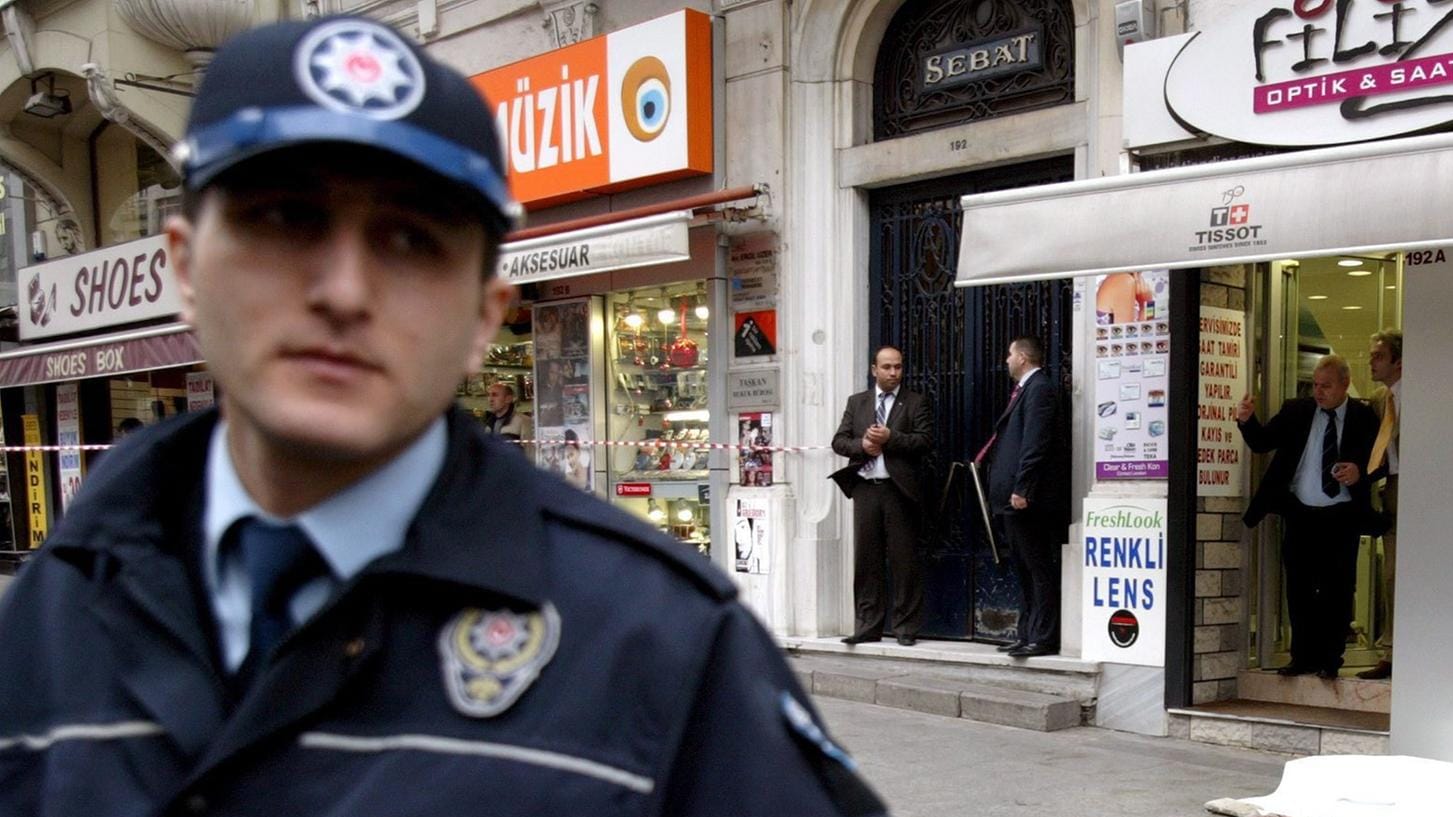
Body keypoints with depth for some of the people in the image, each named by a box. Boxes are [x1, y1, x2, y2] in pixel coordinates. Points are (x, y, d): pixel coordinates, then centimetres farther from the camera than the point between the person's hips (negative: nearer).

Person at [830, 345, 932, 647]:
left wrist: (889, 437, -15)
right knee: (866, 560, 5)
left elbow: (925, 440, -6)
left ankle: (906, 627, 6)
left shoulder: (915, 402, 5)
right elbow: (839, 441, 9)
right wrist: (861, 445, -10)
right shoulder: (856, 402, 15)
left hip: (899, 489, -3)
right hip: (865, 488, 3)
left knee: (904, 561, -1)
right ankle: (867, 626, 11)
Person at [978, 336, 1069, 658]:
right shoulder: (1025, 389, 18)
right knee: (1024, 570, 14)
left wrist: (1021, 489, -23)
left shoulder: (1039, 388, -12)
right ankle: (1028, 634, 21)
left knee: (1039, 571, -5)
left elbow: (1035, 444, -20)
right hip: (1015, 499, 11)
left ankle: (1043, 638, -2)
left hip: (1027, 498, -11)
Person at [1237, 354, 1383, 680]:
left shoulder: (1364, 417, -1)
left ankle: (1330, 660, 13)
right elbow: (1262, 442, -1)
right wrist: (1247, 420, -20)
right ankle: (1304, 657, 17)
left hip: (1342, 517, -2)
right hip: (1300, 514, 2)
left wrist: (1359, 472, -22)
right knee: (1299, 589, 7)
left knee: (1337, 591, 3)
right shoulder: (1296, 411, 5)